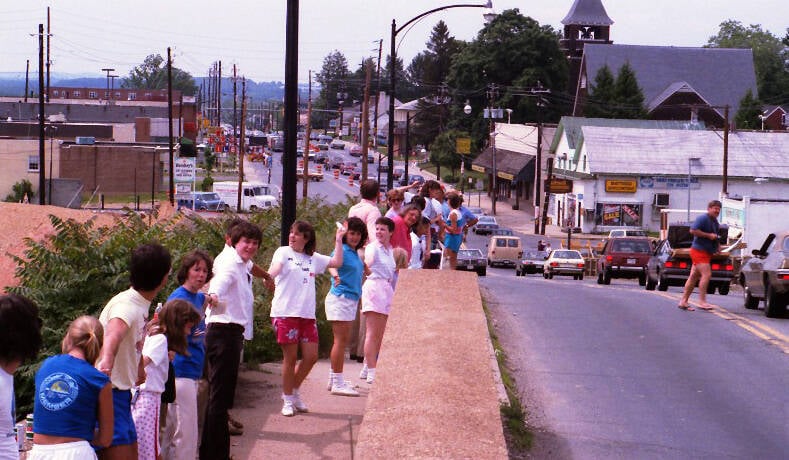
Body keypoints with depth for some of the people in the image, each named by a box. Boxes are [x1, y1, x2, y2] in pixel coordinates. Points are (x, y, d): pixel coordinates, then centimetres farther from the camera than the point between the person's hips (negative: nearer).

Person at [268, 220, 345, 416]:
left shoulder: (313, 258, 16)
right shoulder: (283, 252, 1)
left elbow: (337, 262, 16)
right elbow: (273, 270, -18)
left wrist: (338, 240, 13)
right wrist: (270, 275, -40)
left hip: (307, 314, 5)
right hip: (285, 313, -5)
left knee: (311, 356, 3)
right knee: (290, 357, -1)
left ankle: (294, 391, 23)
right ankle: (288, 400, 12)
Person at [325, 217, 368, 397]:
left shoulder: (356, 253, 13)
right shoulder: (342, 250, -13)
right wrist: (335, 275, -54)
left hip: (351, 299, 9)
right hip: (340, 298, -9)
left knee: (343, 341, 13)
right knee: (340, 340, -8)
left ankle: (334, 380, 20)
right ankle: (337, 383, -6)